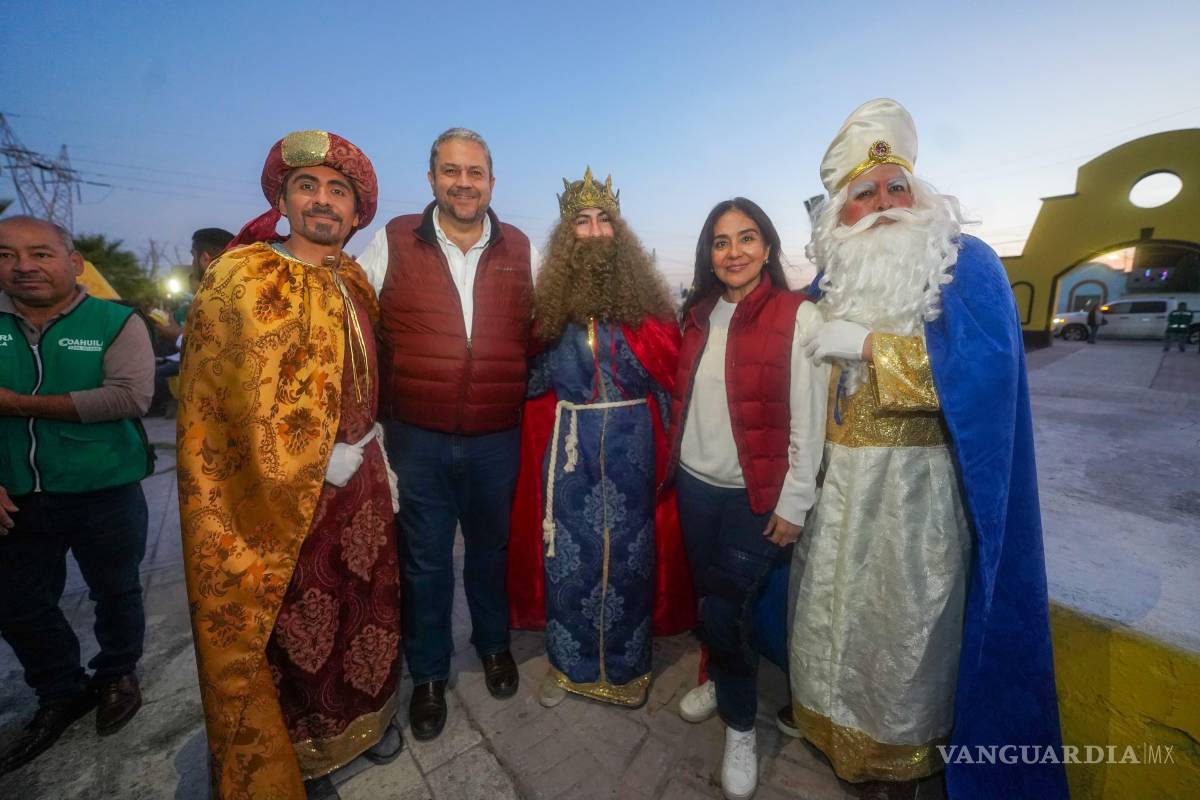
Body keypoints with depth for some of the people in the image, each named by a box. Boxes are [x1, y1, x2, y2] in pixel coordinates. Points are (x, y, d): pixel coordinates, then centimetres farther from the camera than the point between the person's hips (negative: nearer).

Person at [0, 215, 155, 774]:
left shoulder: (117, 321, -10)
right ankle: (61, 693, 38)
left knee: (115, 593, 14)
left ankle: (117, 675, 39)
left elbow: (131, 396, -23)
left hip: (105, 494, -4)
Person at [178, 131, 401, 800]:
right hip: (286, 498, -5)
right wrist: (329, 460, -14)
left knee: (367, 603, 18)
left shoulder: (355, 282, 8)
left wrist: (372, 446, 11)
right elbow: (254, 405, -16)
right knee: (295, 628, 12)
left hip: (360, 476, 6)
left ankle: (365, 716, 43)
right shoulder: (244, 278, -10)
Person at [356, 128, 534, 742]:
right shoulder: (392, 242, -2)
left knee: (491, 549, 20)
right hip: (417, 439, -1)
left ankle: (493, 643, 46)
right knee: (425, 561, 14)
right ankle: (427, 673, 38)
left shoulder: (521, 249, 2)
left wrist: (526, 395, 3)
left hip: (497, 439, 1)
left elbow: (540, 332, 12)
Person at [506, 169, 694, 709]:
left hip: (632, 440, 0)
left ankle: (626, 665, 34)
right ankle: (569, 663, 34)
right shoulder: (549, 299, 2)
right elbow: (531, 377, 5)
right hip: (568, 439, 1)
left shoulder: (645, 295, -1)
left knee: (629, 550, 10)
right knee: (567, 550, 10)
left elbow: (669, 371, -3)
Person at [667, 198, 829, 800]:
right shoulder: (699, 313, 7)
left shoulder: (798, 317, -10)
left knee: (726, 609, -1)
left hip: (755, 495, -5)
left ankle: (741, 727, 26)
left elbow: (808, 421, -11)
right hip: (695, 484, 5)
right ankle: (720, 679, 46)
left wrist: (793, 504, -11)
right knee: (709, 597, 17)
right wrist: (675, 466, 10)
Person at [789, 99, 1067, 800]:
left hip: (917, 487, -4)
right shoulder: (833, 279, 9)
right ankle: (834, 723, 45)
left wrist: (871, 345, -20)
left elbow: (987, 369, -20)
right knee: (833, 610, 19)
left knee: (904, 624, 11)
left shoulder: (967, 264, -5)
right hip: (837, 484, 5)